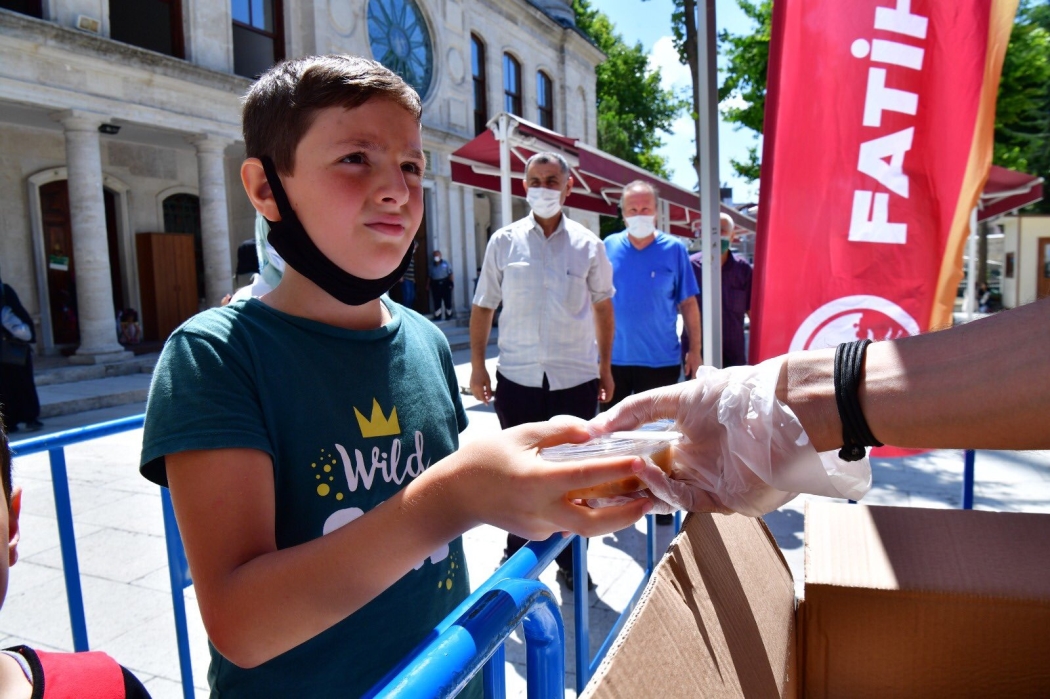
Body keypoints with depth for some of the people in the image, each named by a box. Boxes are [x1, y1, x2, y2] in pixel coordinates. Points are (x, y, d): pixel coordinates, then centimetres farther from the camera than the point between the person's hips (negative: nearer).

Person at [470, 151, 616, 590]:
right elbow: (483, 307, 6)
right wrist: (477, 365, 1)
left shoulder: (587, 245, 3)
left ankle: (571, 560, 29)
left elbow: (603, 307, 11)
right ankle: (516, 553, 32)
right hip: (517, 377, 0)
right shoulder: (504, 242, 2)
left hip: (576, 378, 0)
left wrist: (606, 367, 9)